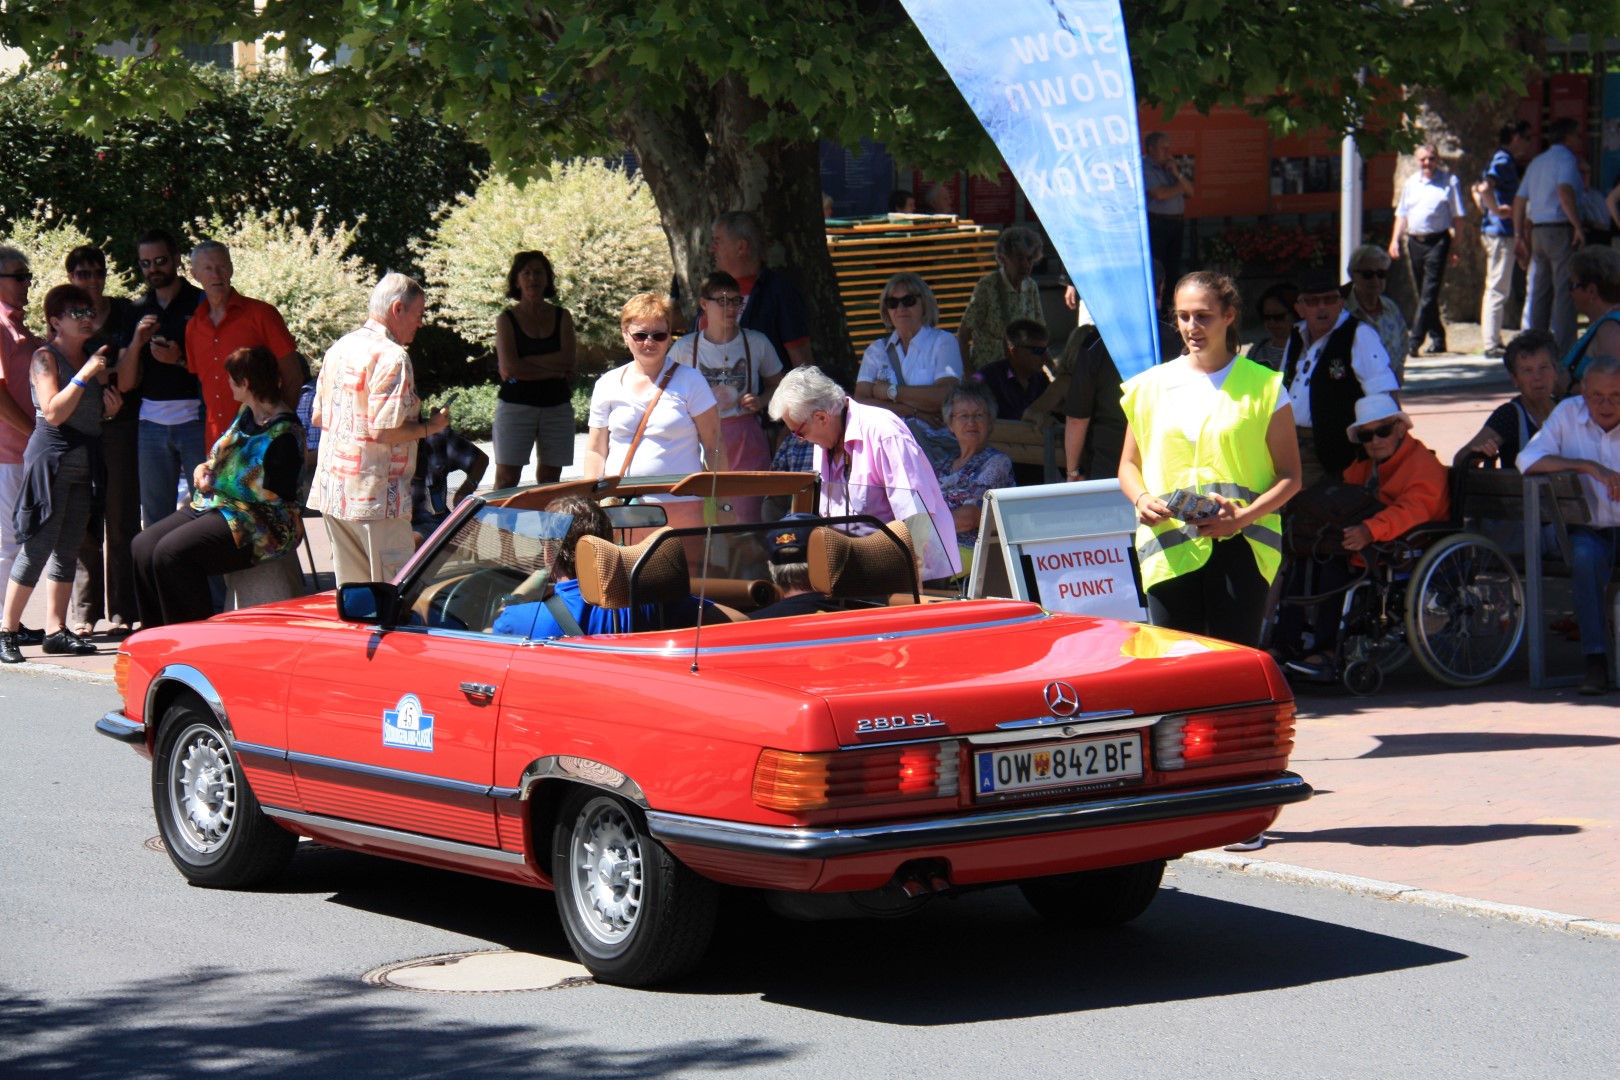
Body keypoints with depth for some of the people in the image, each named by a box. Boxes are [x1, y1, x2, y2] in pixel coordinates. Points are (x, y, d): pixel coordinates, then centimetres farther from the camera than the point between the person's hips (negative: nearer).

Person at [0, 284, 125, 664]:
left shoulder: (92, 359, 15)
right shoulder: (45, 358, -7)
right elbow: (54, 413, -19)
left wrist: (110, 409, 6)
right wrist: (85, 375, -21)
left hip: (83, 463, 7)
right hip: (51, 459, -7)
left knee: (67, 549, 7)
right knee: (38, 547, -9)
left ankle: (56, 630, 11)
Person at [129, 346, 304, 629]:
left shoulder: (284, 433, -16)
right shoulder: (247, 415, 14)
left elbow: (277, 496, -20)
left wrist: (216, 486, -13)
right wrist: (206, 469, 5)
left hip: (261, 526, -10)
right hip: (216, 507, 10)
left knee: (171, 552, -26)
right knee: (144, 546, -6)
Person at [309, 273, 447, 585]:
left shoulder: (339, 348, 12)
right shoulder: (392, 357, -15)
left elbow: (317, 417, 18)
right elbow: (384, 430, -22)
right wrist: (431, 426, -7)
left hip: (332, 490, 9)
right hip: (375, 496, -9)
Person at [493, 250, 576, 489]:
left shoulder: (562, 317, 9)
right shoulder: (507, 319, 2)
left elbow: (568, 361, -5)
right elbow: (509, 367, -11)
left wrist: (526, 362, -11)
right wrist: (553, 370, -10)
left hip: (557, 407, 3)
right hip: (516, 404, -3)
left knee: (549, 479, 5)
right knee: (506, 480, -7)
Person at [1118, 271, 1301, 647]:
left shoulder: (1263, 387, 4)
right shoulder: (1152, 386, 13)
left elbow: (1290, 476, 3)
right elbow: (1129, 464, 19)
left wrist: (1244, 517, -14)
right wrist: (1141, 499, -4)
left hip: (1239, 546, -3)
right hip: (1169, 550, 3)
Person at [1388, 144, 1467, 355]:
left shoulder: (1449, 181, 2)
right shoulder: (1411, 183, 15)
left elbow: (1458, 216, 0)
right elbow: (1401, 214, 19)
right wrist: (1395, 240, 7)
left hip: (1437, 241, -6)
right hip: (1414, 242, 6)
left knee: (1429, 294, -11)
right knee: (1423, 295, 9)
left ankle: (1415, 339, -16)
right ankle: (1437, 338, 18)